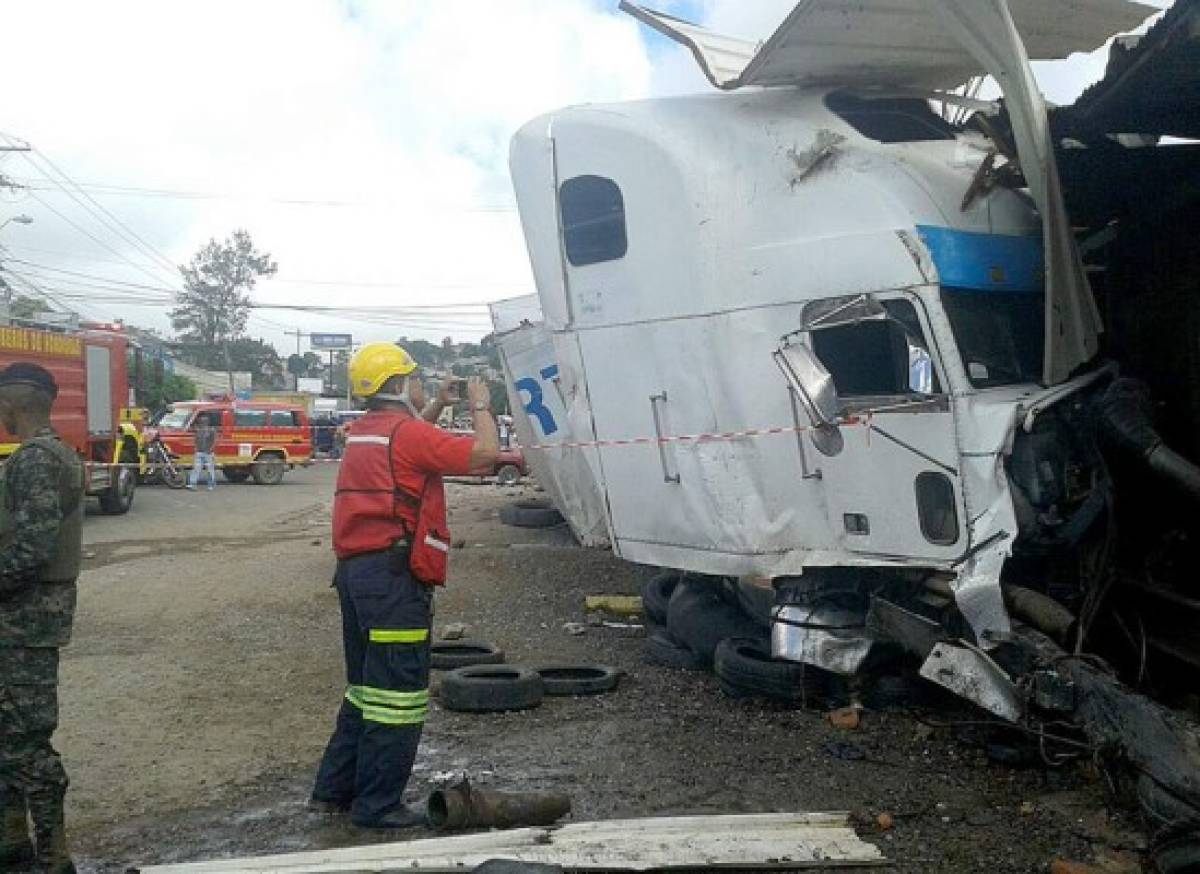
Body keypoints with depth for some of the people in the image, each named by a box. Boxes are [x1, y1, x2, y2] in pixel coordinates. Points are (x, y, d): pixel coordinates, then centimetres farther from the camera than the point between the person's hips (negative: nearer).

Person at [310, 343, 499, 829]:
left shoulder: (362, 432, 15)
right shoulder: (408, 433, -12)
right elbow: (484, 453, -13)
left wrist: (437, 406, 27)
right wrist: (480, 407, 3)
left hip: (355, 571, 10)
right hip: (394, 577, -10)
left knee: (366, 687, 20)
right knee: (397, 694, -2)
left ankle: (335, 789, 27)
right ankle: (377, 806, 4)